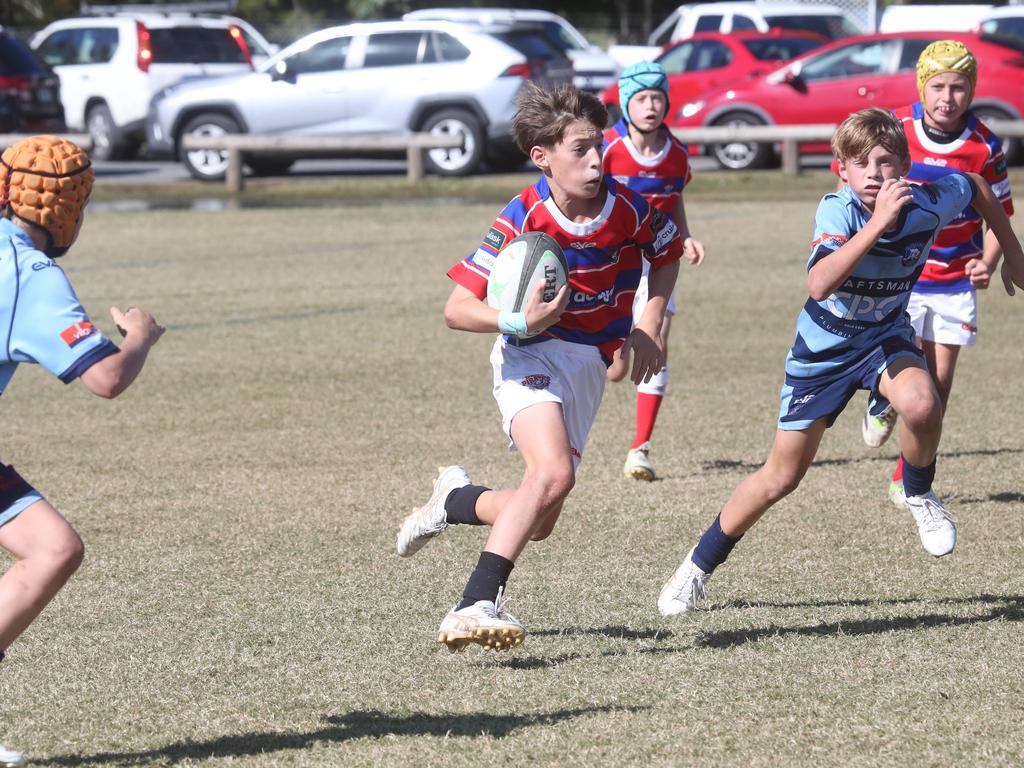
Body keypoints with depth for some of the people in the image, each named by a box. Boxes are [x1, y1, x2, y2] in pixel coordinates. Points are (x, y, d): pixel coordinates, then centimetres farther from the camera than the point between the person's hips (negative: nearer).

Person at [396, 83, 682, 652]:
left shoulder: (628, 209, -9)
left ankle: (454, 501, 33)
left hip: (589, 365, 5)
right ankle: (477, 606, -32)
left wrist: (649, 327, 3)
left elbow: (667, 253, 15)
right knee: (553, 473, -32)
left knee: (538, 522, 2)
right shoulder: (521, 221, -19)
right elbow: (456, 309, -18)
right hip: (532, 356, -5)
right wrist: (520, 321, -34)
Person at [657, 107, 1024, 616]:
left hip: (884, 337, 2)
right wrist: (877, 223, -55)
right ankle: (699, 566, 24)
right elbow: (819, 285, -50)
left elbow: (977, 187, 4)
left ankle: (919, 495, -1)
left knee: (921, 405, -33)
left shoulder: (927, 203, -21)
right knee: (781, 477, 3)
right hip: (823, 348, -2)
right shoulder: (838, 210, -31)